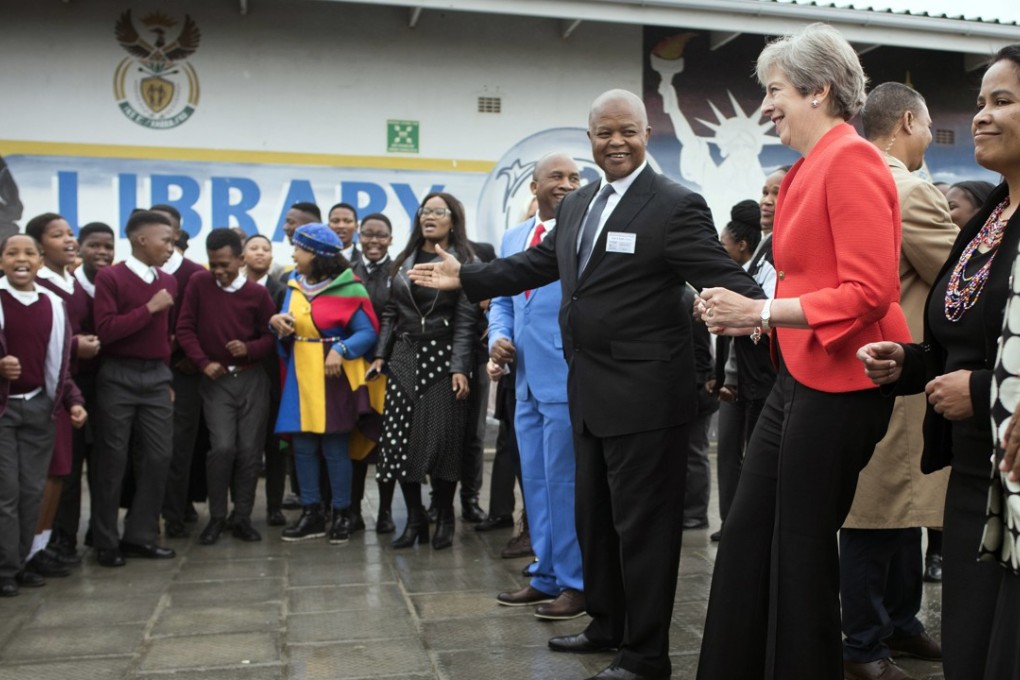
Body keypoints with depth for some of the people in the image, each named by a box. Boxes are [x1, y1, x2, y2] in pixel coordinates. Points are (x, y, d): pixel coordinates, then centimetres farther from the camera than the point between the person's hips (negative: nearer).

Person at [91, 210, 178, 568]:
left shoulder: (168, 281, 9)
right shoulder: (110, 277, -8)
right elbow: (105, 330, -17)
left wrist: (168, 377, 14)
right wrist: (149, 308, -18)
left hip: (157, 376, 5)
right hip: (118, 377, -5)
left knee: (158, 456, 5)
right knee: (112, 459, 2)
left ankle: (140, 535, 17)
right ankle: (106, 541, 14)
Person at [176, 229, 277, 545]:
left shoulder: (257, 293, -1)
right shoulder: (199, 283, -1)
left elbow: (272, 337, 3)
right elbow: (184, 328, 1)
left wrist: (249, 349, -16)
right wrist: (203, 362, -9)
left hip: (252, 378, 1)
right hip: (216, 379, -1)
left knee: (249, 449, 1)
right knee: (223, 447, -12)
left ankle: (242, 517, 14)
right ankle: (216, 517, 6)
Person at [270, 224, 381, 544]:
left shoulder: (348, 288, -9)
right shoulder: (294, 284, 9)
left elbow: (368, 332, -11)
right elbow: (288, 326, 14)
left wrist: (341, 350, -26)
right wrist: (277, 321, -8)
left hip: (334, 376, -6)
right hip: (300, 376, 6)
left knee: (335, 447, 0)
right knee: (302, 446, 7)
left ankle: (341, 514, 12)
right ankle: (311, 513, 17)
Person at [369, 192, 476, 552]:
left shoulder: (464, 262, -1)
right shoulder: (404, 261, 13)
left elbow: (465, 320, -7)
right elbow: (391, 313, 14)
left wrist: (460, 368, -14)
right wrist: (380, 355, 6)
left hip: (442, 359, -4)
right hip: (403, 357, 4)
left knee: (443, 438, -3)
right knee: (400, 438, 0)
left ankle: (444, 518, 14)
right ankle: (415, 518, 12)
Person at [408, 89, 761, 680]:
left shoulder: (677, 206, -11)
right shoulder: (577, 205, 13)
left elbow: (722, 277, -18)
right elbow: (537, 264, 18)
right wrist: (465, 277, 17)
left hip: (645, 394, -8)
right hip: (590, 392, 9)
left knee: (642, 524, 2)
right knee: (594, 517, 20)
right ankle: (607, 626, 39)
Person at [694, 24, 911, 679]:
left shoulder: (850, 160, -13)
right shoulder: (803, 171, 13)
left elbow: (869, 291, -20)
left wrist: (759, 311, -18)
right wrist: (745, 314, 6)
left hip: (839, 383, -9)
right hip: (798, 375, 9)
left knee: (802, 546, 3)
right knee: (747, 533, 13)